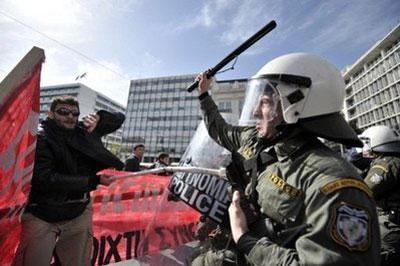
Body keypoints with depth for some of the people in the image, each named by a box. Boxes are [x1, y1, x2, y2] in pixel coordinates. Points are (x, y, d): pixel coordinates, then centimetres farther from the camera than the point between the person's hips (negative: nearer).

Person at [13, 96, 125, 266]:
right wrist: (94, 180, -24)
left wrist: (99, 117, -8)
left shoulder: (86, 131, 4)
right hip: (41, 216, -3)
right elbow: (46, 179, -20)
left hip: (79, 214, 4)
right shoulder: (40, 139, -8)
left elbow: (119, 118, 12)